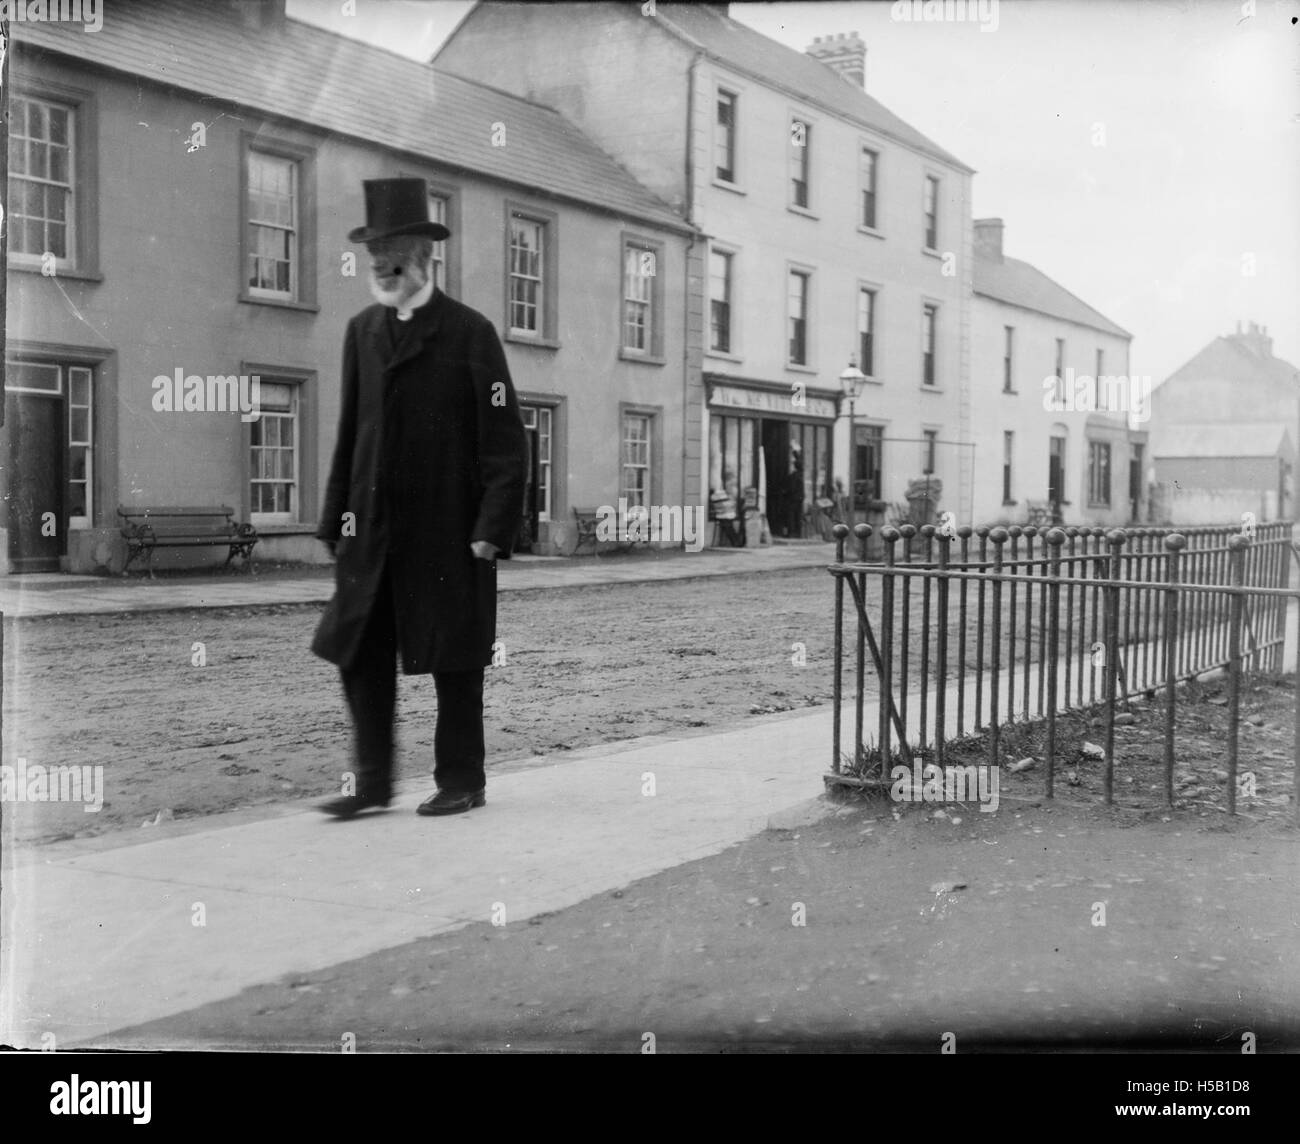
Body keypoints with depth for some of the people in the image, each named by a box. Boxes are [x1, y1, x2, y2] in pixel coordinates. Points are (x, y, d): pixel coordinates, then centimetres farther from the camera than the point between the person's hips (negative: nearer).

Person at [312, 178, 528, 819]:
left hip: (448, 532, -5)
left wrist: (493, 528, -13)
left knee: (453, 661, 5)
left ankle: (461, 783, 18)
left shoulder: (469, 332, -5)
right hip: (372, 530, 5)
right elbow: (350, 431, 16)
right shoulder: (362, 331, 11)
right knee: (359, 653, 4)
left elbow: (505, 442, -7)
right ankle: (373, 783, 16)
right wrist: (337, 516, 11)